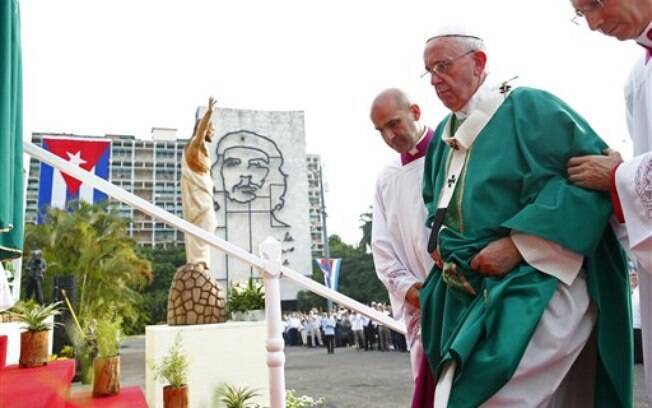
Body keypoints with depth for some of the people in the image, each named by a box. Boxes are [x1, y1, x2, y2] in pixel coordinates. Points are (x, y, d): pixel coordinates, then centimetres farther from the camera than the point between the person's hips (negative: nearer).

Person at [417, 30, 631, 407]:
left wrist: (517, 243, -22)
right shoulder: (445, 134, 17)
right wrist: (438, 239, 9)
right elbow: (435, 198, 32)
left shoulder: (528, 107, -6)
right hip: (473, 289, 8)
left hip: (535, 284, -8)